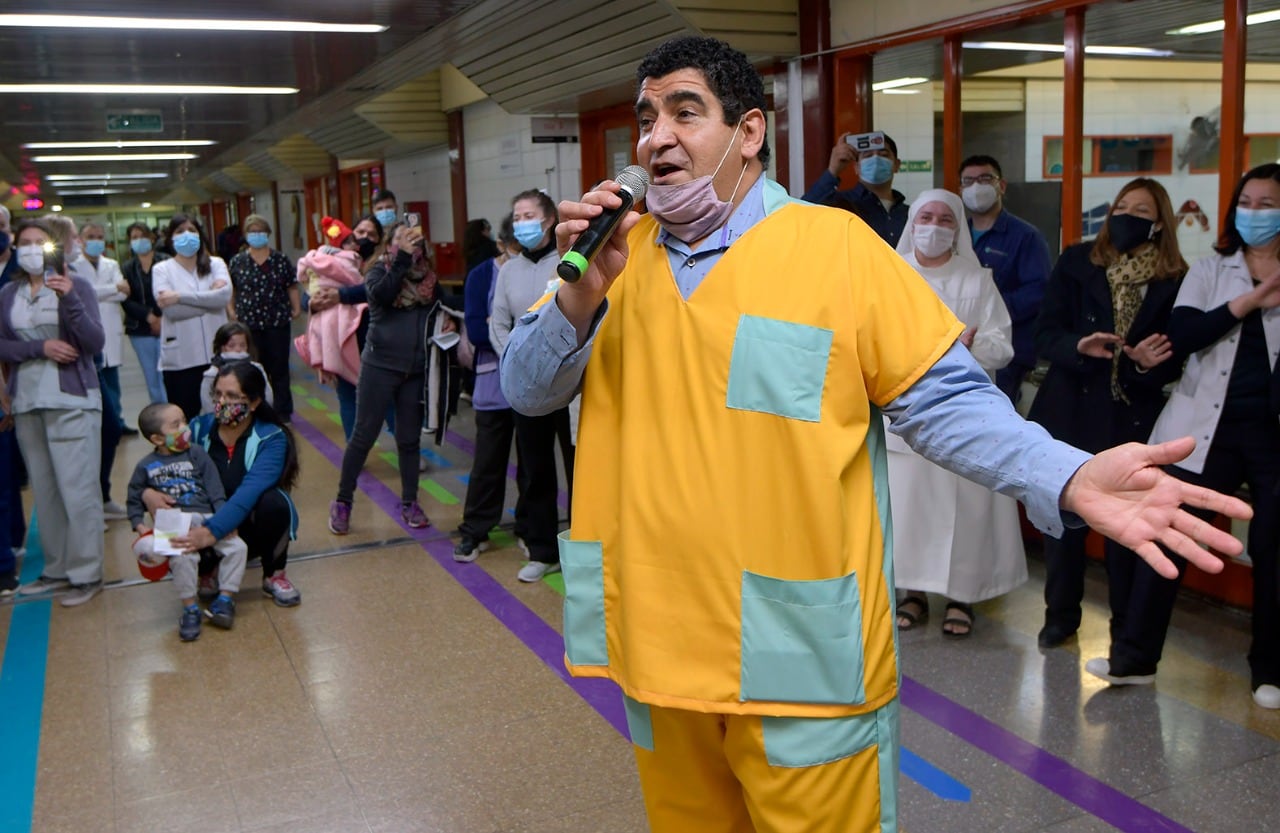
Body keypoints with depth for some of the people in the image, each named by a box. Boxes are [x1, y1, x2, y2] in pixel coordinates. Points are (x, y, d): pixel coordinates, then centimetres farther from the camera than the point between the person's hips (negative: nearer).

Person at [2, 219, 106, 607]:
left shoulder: (76, 284, -3)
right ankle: (57, 568, 17)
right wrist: (40, 347, -12)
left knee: (77, 488, -4)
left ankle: (86, 573, 2)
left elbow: (96, 342, -10)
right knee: (44, 491, 8)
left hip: (71, 400, -4)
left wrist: (69, 298, -23)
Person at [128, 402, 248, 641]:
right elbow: (134, 500, 14)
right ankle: (190, 609, -16)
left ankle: (225, 598, -4)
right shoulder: (146, 467, 9)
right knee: (182, 558, -31)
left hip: (206, 518, 2)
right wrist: (140, 525, -4)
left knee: (237, 547, -17)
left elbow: (216, 491, 5)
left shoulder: (197, 455, 10)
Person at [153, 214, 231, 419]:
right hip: (180, 359, -2)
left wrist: (180, 296, -14)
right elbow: (170, 309, -13)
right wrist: (209, 299, -8)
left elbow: (225, 294, -12)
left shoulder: (215, 264, 9)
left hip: (216, 354, 2)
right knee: (186, 417, 1)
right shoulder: (161, 269, 3)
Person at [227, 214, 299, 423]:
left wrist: (296, 307, -3)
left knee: (279, 369, 7)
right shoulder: (237, 262, 4)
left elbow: (292, 286, 6)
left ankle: (282, 411, 16)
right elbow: (230, 291, 10)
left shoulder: (281, 259, 4)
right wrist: (232, 313, 2)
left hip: (278, 322, 0)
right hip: (249, 324, 0)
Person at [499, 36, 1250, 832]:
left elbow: (942, 397, -10)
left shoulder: (835, 244, -9)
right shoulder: (618, 254, 4)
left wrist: (1068, 478, -26)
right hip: (658, 641, 5)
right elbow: (528, 392, 3)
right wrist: (580, 293, -15)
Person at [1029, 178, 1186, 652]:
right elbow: (1046, 334, -5)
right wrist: (1079, 346, -24)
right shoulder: (1077, 263, 1)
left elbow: (1177, 358, -1)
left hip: (1132, 421, -1)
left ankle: (1128, 625, 20)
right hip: (1070, 413, 1)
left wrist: (1151, 363, -22)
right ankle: (1061, 614, 24)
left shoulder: (1175, 281, -1)